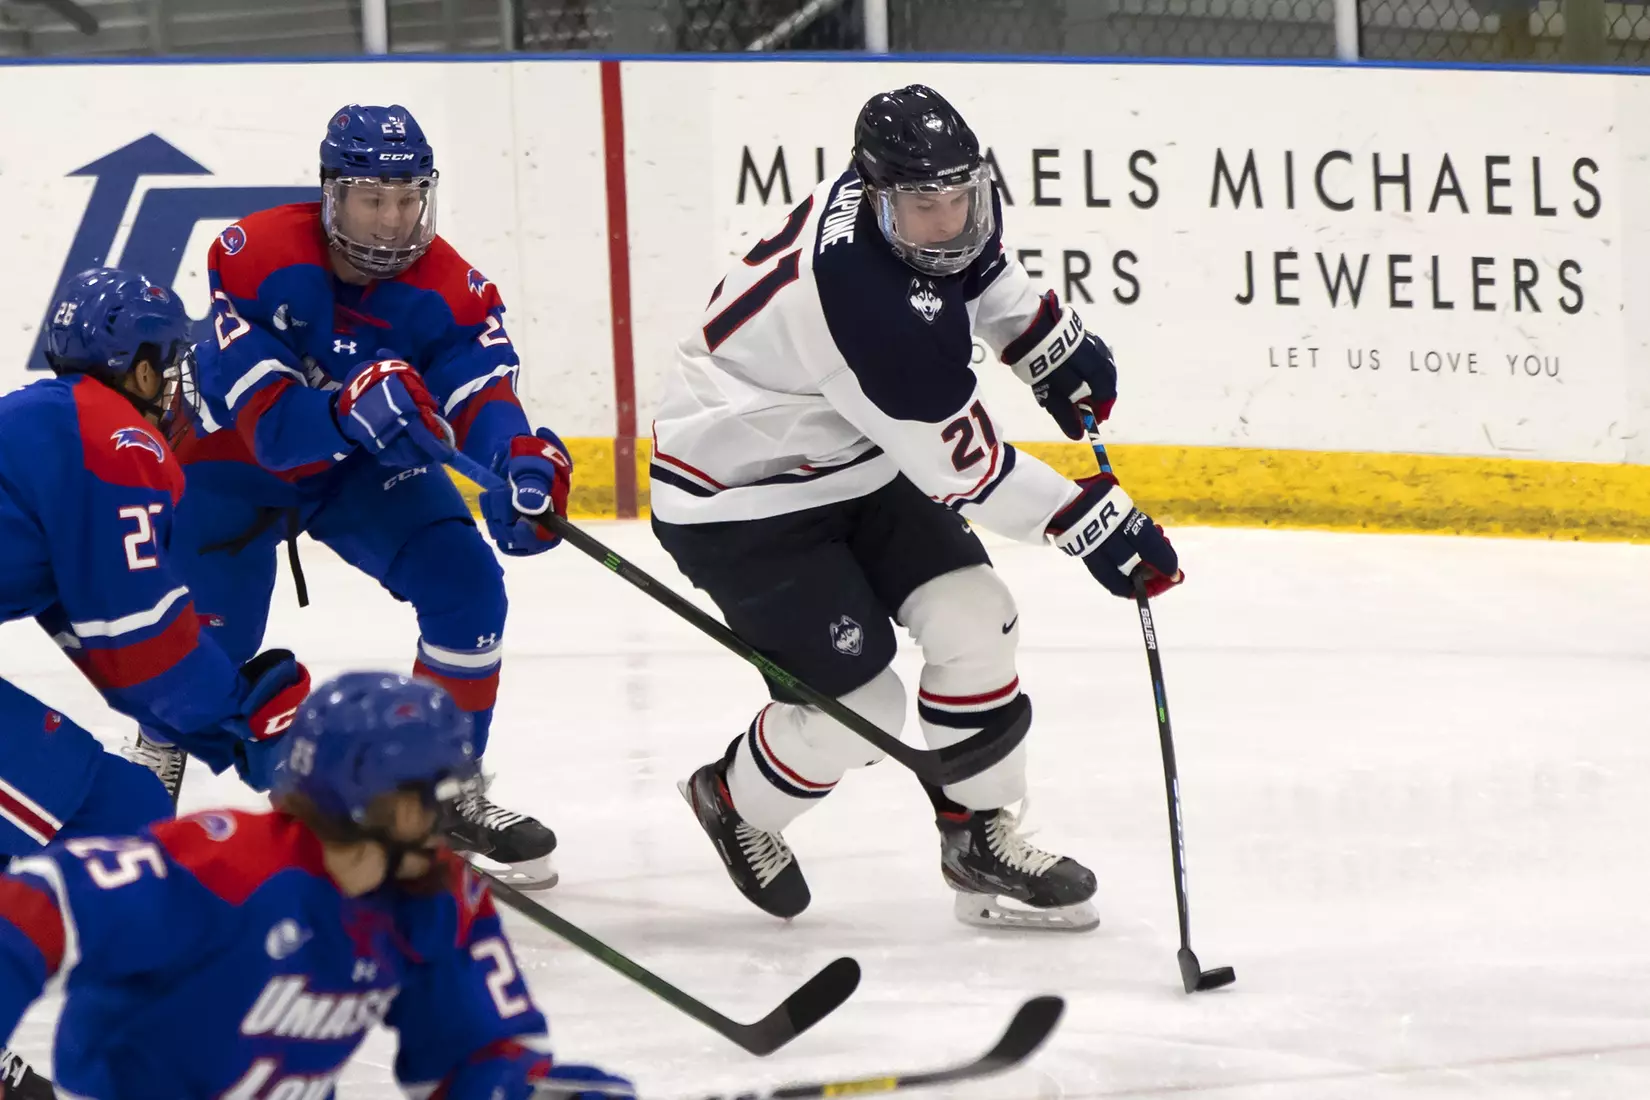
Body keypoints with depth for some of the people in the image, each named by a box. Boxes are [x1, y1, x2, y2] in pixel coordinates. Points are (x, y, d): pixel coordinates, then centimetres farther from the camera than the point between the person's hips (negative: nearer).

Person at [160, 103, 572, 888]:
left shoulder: (448, 288, -21)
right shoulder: (257, 258, -30)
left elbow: (482, 395, -34)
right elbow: (270, 428, -35)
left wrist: (523, 460, -57)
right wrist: (349, 407, -54)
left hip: (366, 468, 3)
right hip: (232, 466, -3)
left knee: (468, 587, -15)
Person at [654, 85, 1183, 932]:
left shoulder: (939, 200, -12)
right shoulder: (876, 311, -37)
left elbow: (980, 266, 17)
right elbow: (964, 467, -27)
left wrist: (1053, 344, 11)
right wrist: (1091, 522, -21)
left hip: (854, 463, 9)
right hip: (739, 502, -9)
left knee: (975, 621, -3)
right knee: (858, 708, -8)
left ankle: (981, 837, 13)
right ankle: (734, 802, 23)